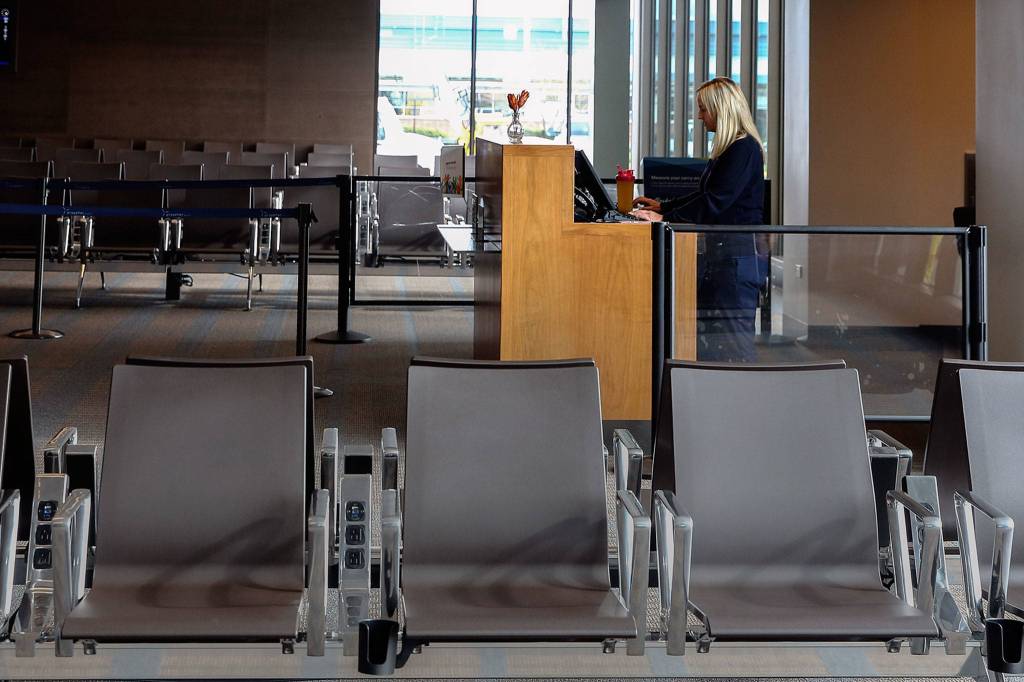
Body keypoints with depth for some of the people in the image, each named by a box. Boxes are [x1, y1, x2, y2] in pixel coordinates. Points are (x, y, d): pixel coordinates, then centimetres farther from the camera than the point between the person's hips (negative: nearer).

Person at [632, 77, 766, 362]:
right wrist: (663, 206, 24)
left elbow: (714, 202, -20)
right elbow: (704, 195, 26)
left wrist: (666, 218, -17)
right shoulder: (727, 148, 17)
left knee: (732, 338, -9)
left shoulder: (744, 149, -14)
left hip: (737, 255, -10)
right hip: (720, 252, 10)